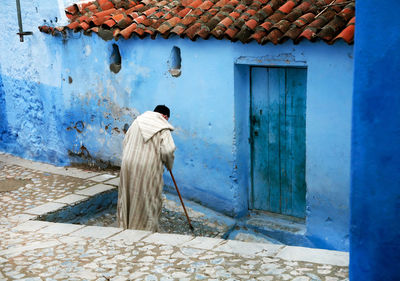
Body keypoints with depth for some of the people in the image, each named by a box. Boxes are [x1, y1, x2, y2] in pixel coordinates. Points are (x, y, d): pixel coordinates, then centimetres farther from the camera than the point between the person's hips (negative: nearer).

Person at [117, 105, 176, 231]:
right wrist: (169, 165, 3)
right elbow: (167, 151, -15)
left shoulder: (137, 121, 10)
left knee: (128, 196, 16)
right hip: (148, 168, -5)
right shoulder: (163, 128, -6)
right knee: (149, 199, 8)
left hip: (128, 164, 5)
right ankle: (147, 229, 14)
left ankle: (125, 225, 27)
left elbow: (125, 142, 13)